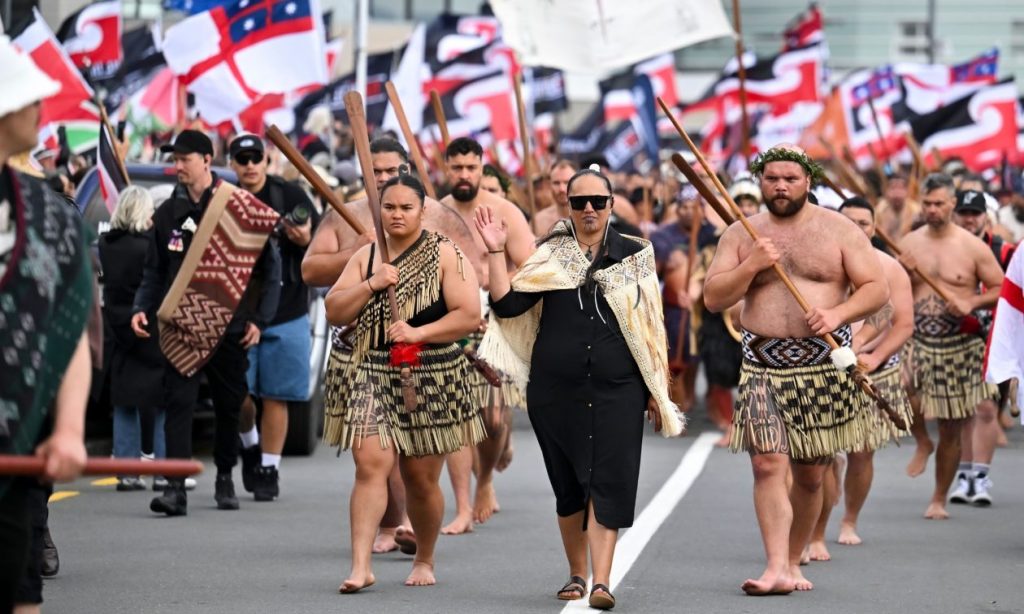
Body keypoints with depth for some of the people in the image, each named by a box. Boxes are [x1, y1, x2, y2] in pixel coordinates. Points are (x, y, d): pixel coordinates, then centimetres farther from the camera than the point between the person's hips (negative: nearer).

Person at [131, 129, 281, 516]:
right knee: (178, 402, -11)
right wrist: (142, 309, -2)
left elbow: (269, 266, 2)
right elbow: (155, 271, 14)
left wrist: (259, 319, -4)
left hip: (230, 325, -1)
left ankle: (225, 478, 26)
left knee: (229, 405, 9)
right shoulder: (168, 213, 9)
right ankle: (176, 487, -16)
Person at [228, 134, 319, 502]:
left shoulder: (290, 197, 2)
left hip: (286, 315, -1)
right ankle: (250, 445, 26)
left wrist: (306, 241, -15)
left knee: (275, 396, 2)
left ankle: (268, 470, 12)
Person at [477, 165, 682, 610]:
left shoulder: (635, 255, 8)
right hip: (555, 388, 1)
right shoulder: (549, 255, 8)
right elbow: (507, 304, -2)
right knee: (568, 484, 8)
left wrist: (656, 390, 7)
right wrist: (496, 252, -9)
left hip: (617, 389, -1)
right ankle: (576, 574, 23)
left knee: (609, 481, -11)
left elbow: (650, 325, 9)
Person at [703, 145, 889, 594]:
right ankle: (777, 568, -18)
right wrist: (751, 266, -12)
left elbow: (877, 288, 1)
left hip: (825, 365, 0)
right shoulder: (740, 234, 8)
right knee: (768, 464, -15)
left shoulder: (838, 230, 4)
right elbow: (713, 299, 3)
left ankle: (793, 562, 22)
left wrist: (837, 313, -17)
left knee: (811, 474, 7)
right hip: (763, 366, 0)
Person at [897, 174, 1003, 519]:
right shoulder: (908, 244, 3)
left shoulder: (972, 247, -5)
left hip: (959, 347, -1)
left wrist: (971, 302, -18)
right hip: (916, 340, 1)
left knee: (951, 431, 6)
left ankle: (939, 499, 24)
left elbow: (1003, 289, -2)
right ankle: (922, 442, 2)